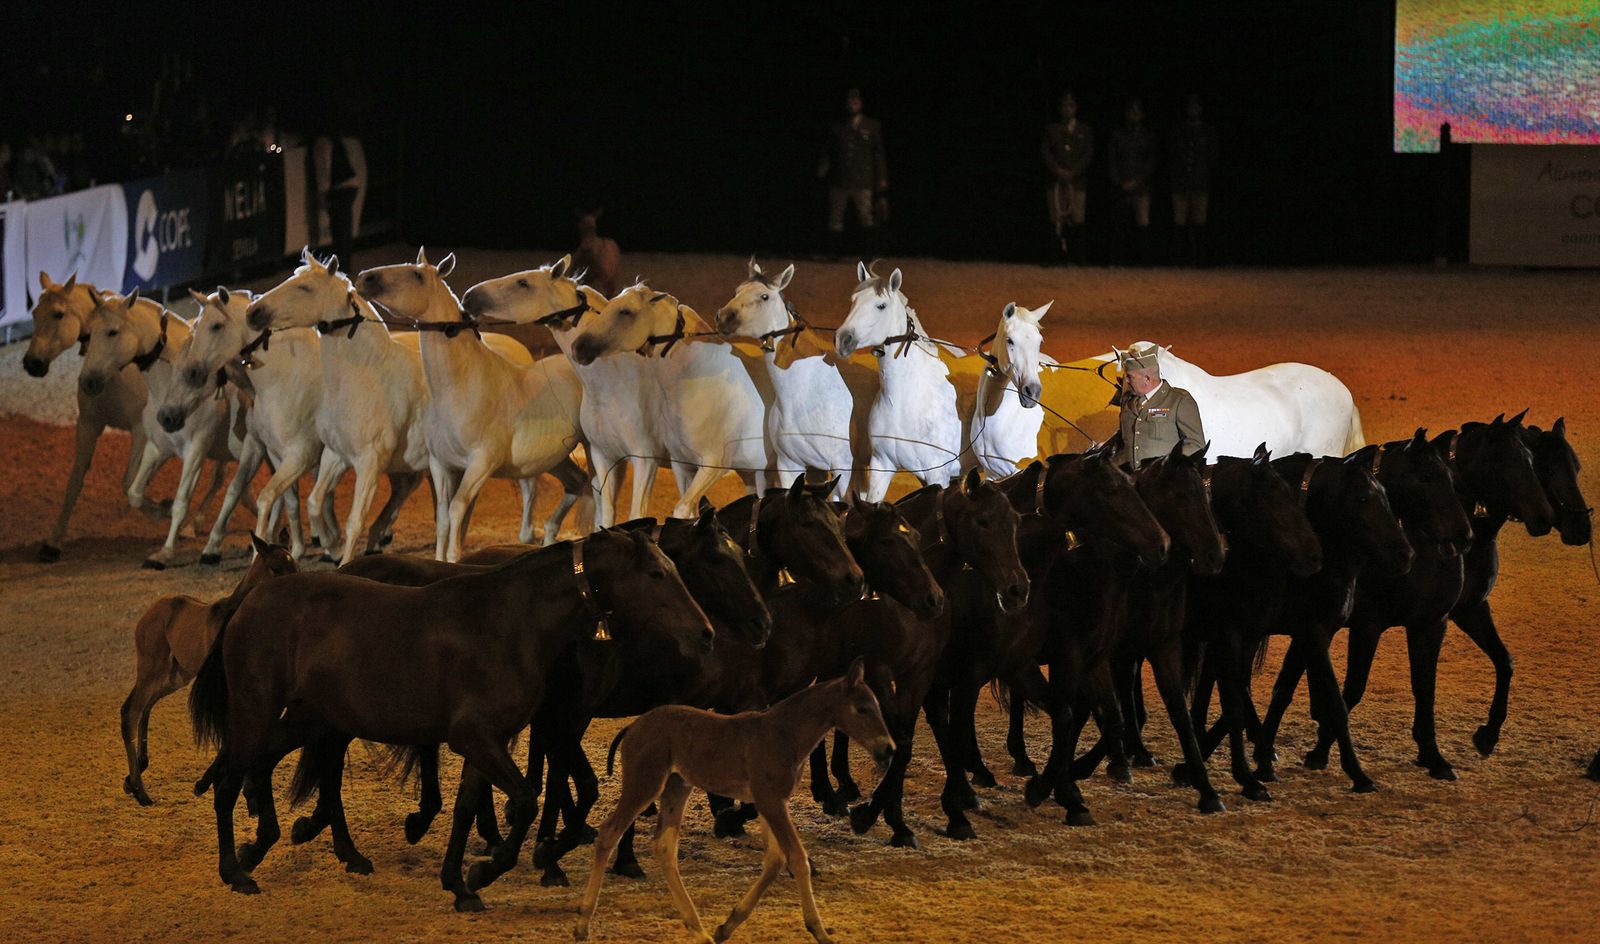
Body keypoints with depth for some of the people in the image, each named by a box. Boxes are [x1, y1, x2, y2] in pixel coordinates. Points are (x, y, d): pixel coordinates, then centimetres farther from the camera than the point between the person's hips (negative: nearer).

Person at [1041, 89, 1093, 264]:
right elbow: (1044, 151, 6)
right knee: (1057, 221, -8)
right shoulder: (1051, 129, 15)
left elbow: (1089, 153, 5)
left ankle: (1081, 259, -9)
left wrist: (1073, 172, -8)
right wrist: (1057, 170, -9)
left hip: (1078, 180, -1)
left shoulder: (1085, 130, 14)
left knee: (1078, 221, -10)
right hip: (1056, 181, 1)